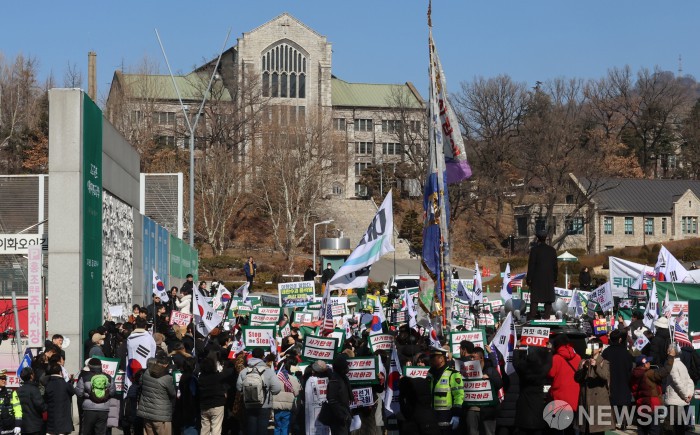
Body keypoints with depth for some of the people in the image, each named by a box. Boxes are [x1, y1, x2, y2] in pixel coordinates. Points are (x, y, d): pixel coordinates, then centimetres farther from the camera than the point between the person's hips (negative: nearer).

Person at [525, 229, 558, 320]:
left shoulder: (534, 249, -7)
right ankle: (547, 317, 5)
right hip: (549, 280, 3)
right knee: (548, 300, 7)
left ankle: (531, 318, -3)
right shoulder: (552, 250, 5)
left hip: (536, 279, -3)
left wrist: (529, 278, -3)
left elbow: (531, 265, -8)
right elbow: (555, 266, 7)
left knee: (534, 300, 0)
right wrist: (555, 279, 14)